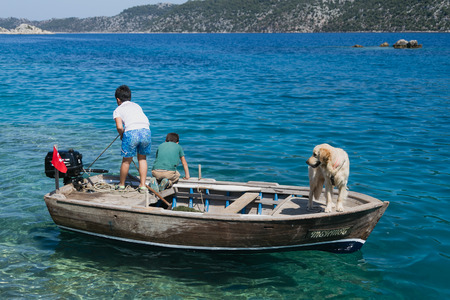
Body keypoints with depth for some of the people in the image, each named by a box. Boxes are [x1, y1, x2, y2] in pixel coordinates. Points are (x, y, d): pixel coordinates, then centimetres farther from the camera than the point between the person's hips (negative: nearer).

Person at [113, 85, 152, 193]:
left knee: (126, 160, 14)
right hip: (146, 131, 3)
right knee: (142, 158, 21)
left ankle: (121, 185, 31)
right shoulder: (137, 105, 31)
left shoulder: (118, 110, 18)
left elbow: (119, 127, 0)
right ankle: (143, 186, 18)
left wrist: (121, 135, 20)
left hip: (131, 132, -3)